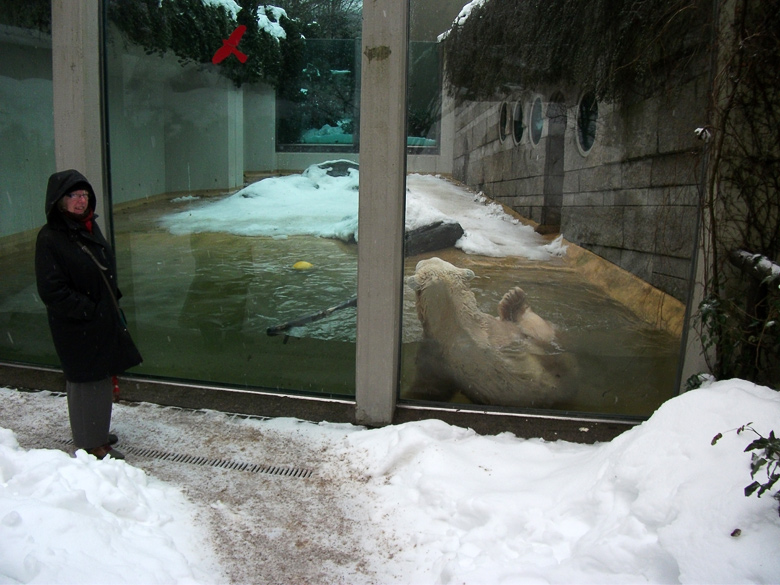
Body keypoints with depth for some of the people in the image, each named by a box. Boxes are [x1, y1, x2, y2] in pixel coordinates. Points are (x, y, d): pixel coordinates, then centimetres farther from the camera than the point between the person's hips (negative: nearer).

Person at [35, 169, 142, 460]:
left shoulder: (89, 227, 6)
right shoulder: (49, 239, -17)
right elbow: (52, 291, -19)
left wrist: (113, 303, 11)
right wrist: (89, 311, -16)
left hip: (104, 319, 8)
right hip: (78, 328, -8)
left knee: (101, 378, 18)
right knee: (86, 382, 4)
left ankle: (97, 432, 36)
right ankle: (92, 445, 19)